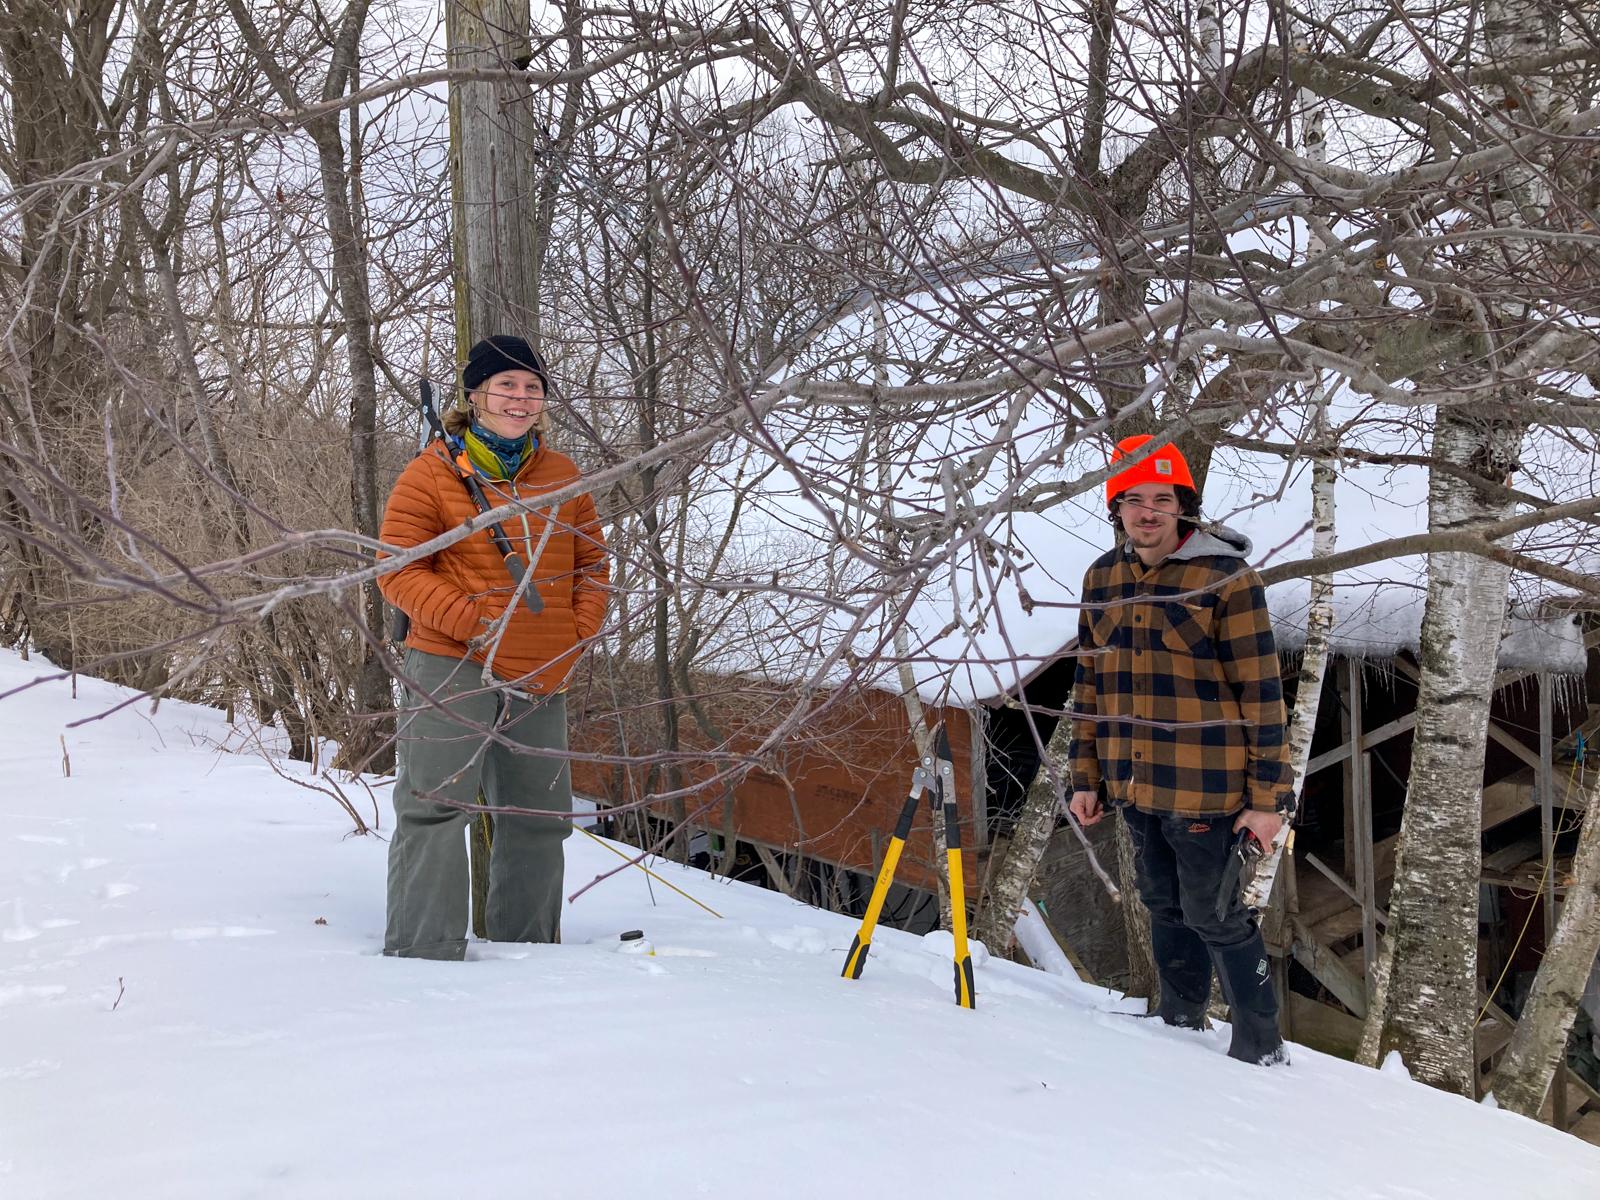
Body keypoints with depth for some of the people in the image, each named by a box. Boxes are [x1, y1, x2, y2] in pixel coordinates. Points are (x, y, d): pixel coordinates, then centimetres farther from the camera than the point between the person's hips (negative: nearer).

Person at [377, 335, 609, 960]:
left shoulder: (562, 475, 11)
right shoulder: (434, 472, -3)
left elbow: (592, 562, 17)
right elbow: (399, 569, -7)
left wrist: (578, 633, 2)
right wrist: (469, 620, -17)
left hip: (542, 676, 5)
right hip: (452, 667, -5)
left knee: (539, 814, 12)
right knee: (435, 806, -9)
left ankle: (526, 944, 28)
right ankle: (423, 953, 0)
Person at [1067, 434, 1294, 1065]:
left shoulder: (1226, 579, -12)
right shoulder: (1102, 580, 6)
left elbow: (1261, 692, -11)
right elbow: (1090, 683, 13)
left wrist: (1268, 796, -12)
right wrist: (1087, 777, 12)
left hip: (1206, 789, -6)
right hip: (1134, 786, 6)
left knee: (1213, 914, 2)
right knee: (1164, 906, 19)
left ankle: (1260, 1046, 18)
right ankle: (1179, 1020, 37)